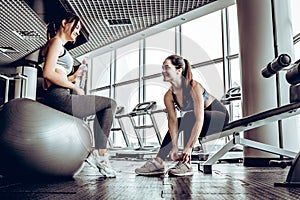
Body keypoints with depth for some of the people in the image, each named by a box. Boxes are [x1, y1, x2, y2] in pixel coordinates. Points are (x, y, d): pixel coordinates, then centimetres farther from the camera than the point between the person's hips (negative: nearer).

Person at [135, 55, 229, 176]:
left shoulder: (194, 87, -29)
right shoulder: (168, 96, -9)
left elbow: (199, 119, -34)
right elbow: (173, 121, -15)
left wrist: (189, 147, -39)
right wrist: (174, 147, -26)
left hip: (220, 117, -7)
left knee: (189, 117, -30)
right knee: (174, 125, -6)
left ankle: (186, 164, -30)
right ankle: (158, 162, -10)